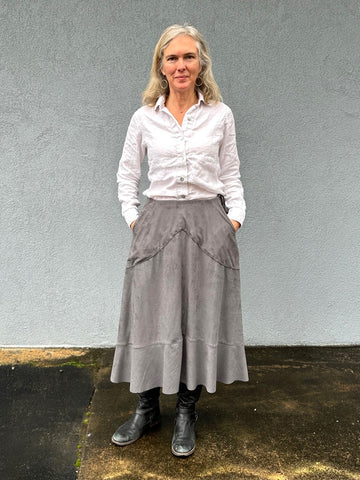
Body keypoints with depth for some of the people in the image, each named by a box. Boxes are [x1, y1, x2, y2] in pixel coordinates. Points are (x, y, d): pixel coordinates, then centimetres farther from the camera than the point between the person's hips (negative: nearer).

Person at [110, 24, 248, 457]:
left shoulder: (220, 115, 6)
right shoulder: (144, 118, 6)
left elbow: (231, 175, 9)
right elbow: (126, 173, 12)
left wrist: (235, 217, -1)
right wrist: (133, 218, 3)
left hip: (208, 226, 0)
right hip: (157, 224, 0)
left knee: (200, 318, 5)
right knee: (150, 317, 4)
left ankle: (186, 413, 23)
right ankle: (146, 409, 24)